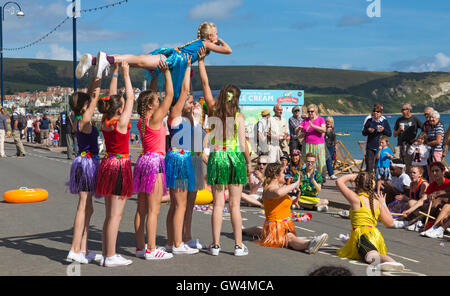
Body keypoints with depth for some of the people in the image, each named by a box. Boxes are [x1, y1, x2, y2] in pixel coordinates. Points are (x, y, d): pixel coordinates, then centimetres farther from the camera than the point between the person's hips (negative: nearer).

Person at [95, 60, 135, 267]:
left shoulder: (104, 122, 4)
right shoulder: (121, 123, -15)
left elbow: (112, 96, 16)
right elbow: (131, 97, -5)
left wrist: (115, 73, 19)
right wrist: (126, 74, 2)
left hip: (107, 164, 8)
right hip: (120, 165, -8)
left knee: (110, 214, 13)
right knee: (115, 214, -4)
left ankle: (106, 254, 17)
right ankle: (110, 257, -1)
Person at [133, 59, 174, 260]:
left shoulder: (141, 121, 10)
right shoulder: (155, 118, -12)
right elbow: (169, 95, -8)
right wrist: (167, 72, -1)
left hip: (143, 160, 9)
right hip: (154, 162, -9)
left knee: (142, 209, 10)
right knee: (153, 210, -6)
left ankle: (141, 247, 17)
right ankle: (151, 250, -3)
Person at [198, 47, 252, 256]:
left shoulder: (213, 110, -2)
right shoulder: (239, 117, -6)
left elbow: (205, 83, 5)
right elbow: (243, 143, -5)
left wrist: (201, 61, 11)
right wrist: (249, 162, 8)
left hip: (217, 157, 1)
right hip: (235, 157, -1)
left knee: (218, 203, 6)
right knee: (235, 204, 4)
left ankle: (215, 245, 8)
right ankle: (238, 245, 9)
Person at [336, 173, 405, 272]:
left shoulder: (356, 199, 1)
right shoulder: (377, 202, 15)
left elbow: (339, 181, 9)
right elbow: (390, 223, 23)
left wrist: (352, 176, 26)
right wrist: (383, 204, 30)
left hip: (363, 234, -7)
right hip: (375, 234, 7)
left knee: (371, 257, -33)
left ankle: (391, 262, -55)